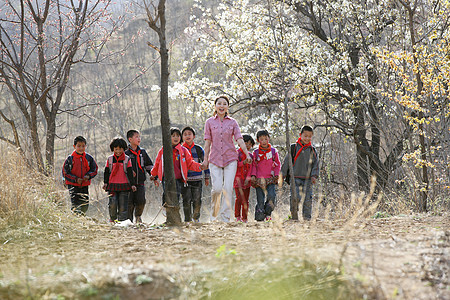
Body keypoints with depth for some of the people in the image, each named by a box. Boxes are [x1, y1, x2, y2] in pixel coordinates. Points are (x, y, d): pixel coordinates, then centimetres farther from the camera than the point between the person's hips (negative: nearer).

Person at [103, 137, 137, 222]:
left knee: (123, 205, -3)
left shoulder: (127, 159, 4)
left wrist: (132, 184, 0)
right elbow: (106, 172, 13)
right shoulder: (110, 159, 8)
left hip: (124, 186, -1)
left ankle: (122, 221, 3)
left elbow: (130, 173, 4)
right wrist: (105, 182, 4)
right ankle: (112, 219, 11)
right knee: (113, 203, -9)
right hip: (112, 185, 1)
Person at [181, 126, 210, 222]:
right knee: (187, 200, -5)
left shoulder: (198, 149, 6)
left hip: (197, 178, 0)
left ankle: (196, 218, 19)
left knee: (197, 200, -1)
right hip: (185, 179, 0)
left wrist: (207, 177, 11)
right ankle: (187, 220, 3)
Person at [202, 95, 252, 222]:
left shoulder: (232, 122, 7)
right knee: (217, 188, -11)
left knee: (228, 188, -7)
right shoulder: (210, 122, 7)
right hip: (215, 159, -1)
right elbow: (208, 142, 6)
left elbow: (239, 139, 0)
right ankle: (214, 212, 15)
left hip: (230, 159, 1)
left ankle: (225, 218, -2)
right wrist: (205, 159, 2)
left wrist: (247, 154, -12)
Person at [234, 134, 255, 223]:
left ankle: (244, 218, 8)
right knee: (239, 198, -13)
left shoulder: (250, 156, 14)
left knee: (246, 200, 3)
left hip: (246, 181, 4)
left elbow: (250, 168, 7)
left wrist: (248, 178, -7)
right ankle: (237, 216, -5)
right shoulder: (237, 153, 1)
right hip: (238, 180, -4)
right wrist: (244, 162, -22)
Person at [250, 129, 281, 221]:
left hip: (271, 179, 0)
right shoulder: (256, 153, 7)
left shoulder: (273, 151, 7)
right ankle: (259, 216, 5)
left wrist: (276, 175, 1)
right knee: (260, 199, -3)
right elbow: (254, 165, 11)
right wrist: (253, 175, -3)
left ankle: (268, 213, 1)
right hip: (259, 179, 0)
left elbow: (278, 164, 13)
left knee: (272, 196, -17)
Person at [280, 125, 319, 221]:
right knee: (295, 197, -12)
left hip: (308, 180, 3)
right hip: (295, 178, -3)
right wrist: (283, 174, 3)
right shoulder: (294, 148, 1)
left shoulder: (312, 150, 10)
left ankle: (307, 217, 9)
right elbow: (286, 161, 4)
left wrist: (314, 176, -2)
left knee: (308, 199, 0)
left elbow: (316, 164, 12)